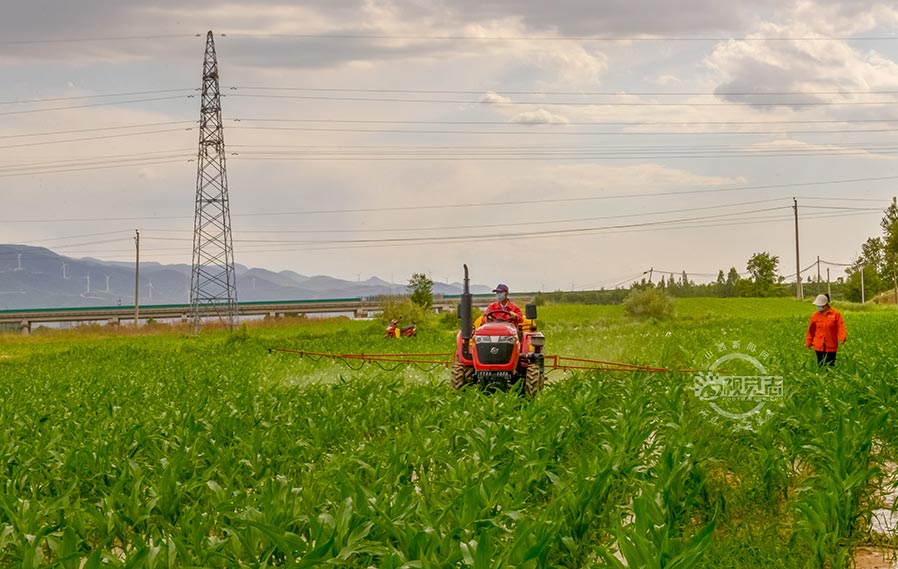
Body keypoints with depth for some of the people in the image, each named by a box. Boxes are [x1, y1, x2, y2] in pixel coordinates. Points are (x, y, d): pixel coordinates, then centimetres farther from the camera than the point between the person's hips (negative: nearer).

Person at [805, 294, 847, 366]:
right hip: (819, 346, 2)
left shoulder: (836, 314, -2)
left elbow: (841, 326, -7)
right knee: (821, 365, 4)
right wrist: (808, 342, 12)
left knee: (830, 365, 0)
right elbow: (811, 330, 10)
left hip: (831, 346, -2)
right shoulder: (815, 316, 5)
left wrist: (843, 338, -22)